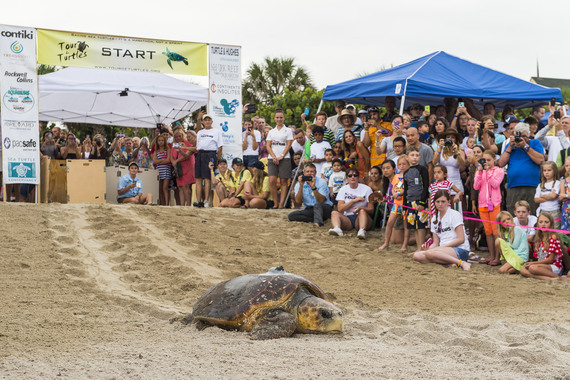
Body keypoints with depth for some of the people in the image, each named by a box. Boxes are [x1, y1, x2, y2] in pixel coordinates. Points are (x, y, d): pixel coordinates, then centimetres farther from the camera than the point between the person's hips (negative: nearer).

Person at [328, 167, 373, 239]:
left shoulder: (366, 189, 7)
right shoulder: (343, 189, 12)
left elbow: (371, 209, 0)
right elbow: (340, 209, 0)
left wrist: (361, 209, -21)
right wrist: (354, 200, -10)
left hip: (361, 217, -2)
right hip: (347, 219, 2)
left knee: (362, 211, -32)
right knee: (334, 213, -22)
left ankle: (362, 231, -59)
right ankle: (337, 229, -53)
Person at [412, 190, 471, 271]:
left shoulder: (455, 215, -3)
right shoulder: (434, 219, 16)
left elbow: (461, 239, -11)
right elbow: (436, 243, 14)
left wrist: (442, 246, -15)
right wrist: (428, 248, -9)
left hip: (460, 251, -7)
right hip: (444, 250, 7)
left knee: (430, 253, -35)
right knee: (417, 255, -18)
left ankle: (462, 263, -30)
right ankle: (449, 263, -22)